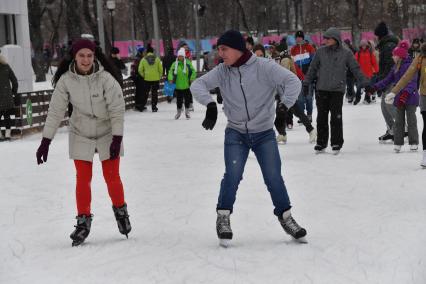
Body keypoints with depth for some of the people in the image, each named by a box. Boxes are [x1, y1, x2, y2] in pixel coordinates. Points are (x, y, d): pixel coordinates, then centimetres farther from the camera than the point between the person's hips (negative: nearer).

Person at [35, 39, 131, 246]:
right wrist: (45, 141, -11)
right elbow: (55, 111, -10)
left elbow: (117, 109, -18)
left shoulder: (105, 78, -22)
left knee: (112, 177, 1)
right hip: (81, 134, 2)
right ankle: (83, 221, 14)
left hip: (107, 133, -2)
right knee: (83, 179, 0)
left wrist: (117, 139, -21)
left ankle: (120, 211, 27)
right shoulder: (66, 80, -15)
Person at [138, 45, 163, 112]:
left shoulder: (143, 59, -2)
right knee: (154, 93, 6)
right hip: (156, 79, 0)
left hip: (147, 79, 1)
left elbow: (140, 70, -3)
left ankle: (142, 106, 14)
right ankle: (154, 107, 5)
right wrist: (159, 76, 13)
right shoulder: (157, 59, -2)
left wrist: (143, 76, 12)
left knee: (145, 93, 12)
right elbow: (161, 69, -1)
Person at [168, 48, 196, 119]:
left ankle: (187, 112, 23)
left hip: (186, 85, -1)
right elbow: (171, 72, -2)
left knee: (187, 99, 8)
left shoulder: (188, 63, -3)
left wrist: (192, 79, -12)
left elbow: (193, 71, -1)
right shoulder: (175, 64, 0)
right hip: (178, 86, 1)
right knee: (179, 100, 8)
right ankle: (179, 112, 25)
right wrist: (171, 79, -17)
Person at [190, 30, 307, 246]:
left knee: (273, 177, -2)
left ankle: (286, 217, 17)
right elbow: (198, 84, -11)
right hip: (236, 133, 1)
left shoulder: (264, 67, -15)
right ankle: (223, 218, 4)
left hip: (264, 133, -1)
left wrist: (284, 107, -33)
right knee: (232, 175, -13)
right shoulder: (222, 72, -5)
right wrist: (210, 104, -29)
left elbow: (292, 81, -20)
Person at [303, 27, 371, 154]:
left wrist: (364, 82, 1)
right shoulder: (321, 51, 6)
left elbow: (356, 69, 6)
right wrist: (306, 82, 10)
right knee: (321, 117, 6)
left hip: (337, 90, -2)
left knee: (336, 118, -3)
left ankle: (336, 143, 6)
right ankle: (321, 143, 16)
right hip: (322, 90, 2)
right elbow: (313, 68, 12)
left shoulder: (346, 53, 2)